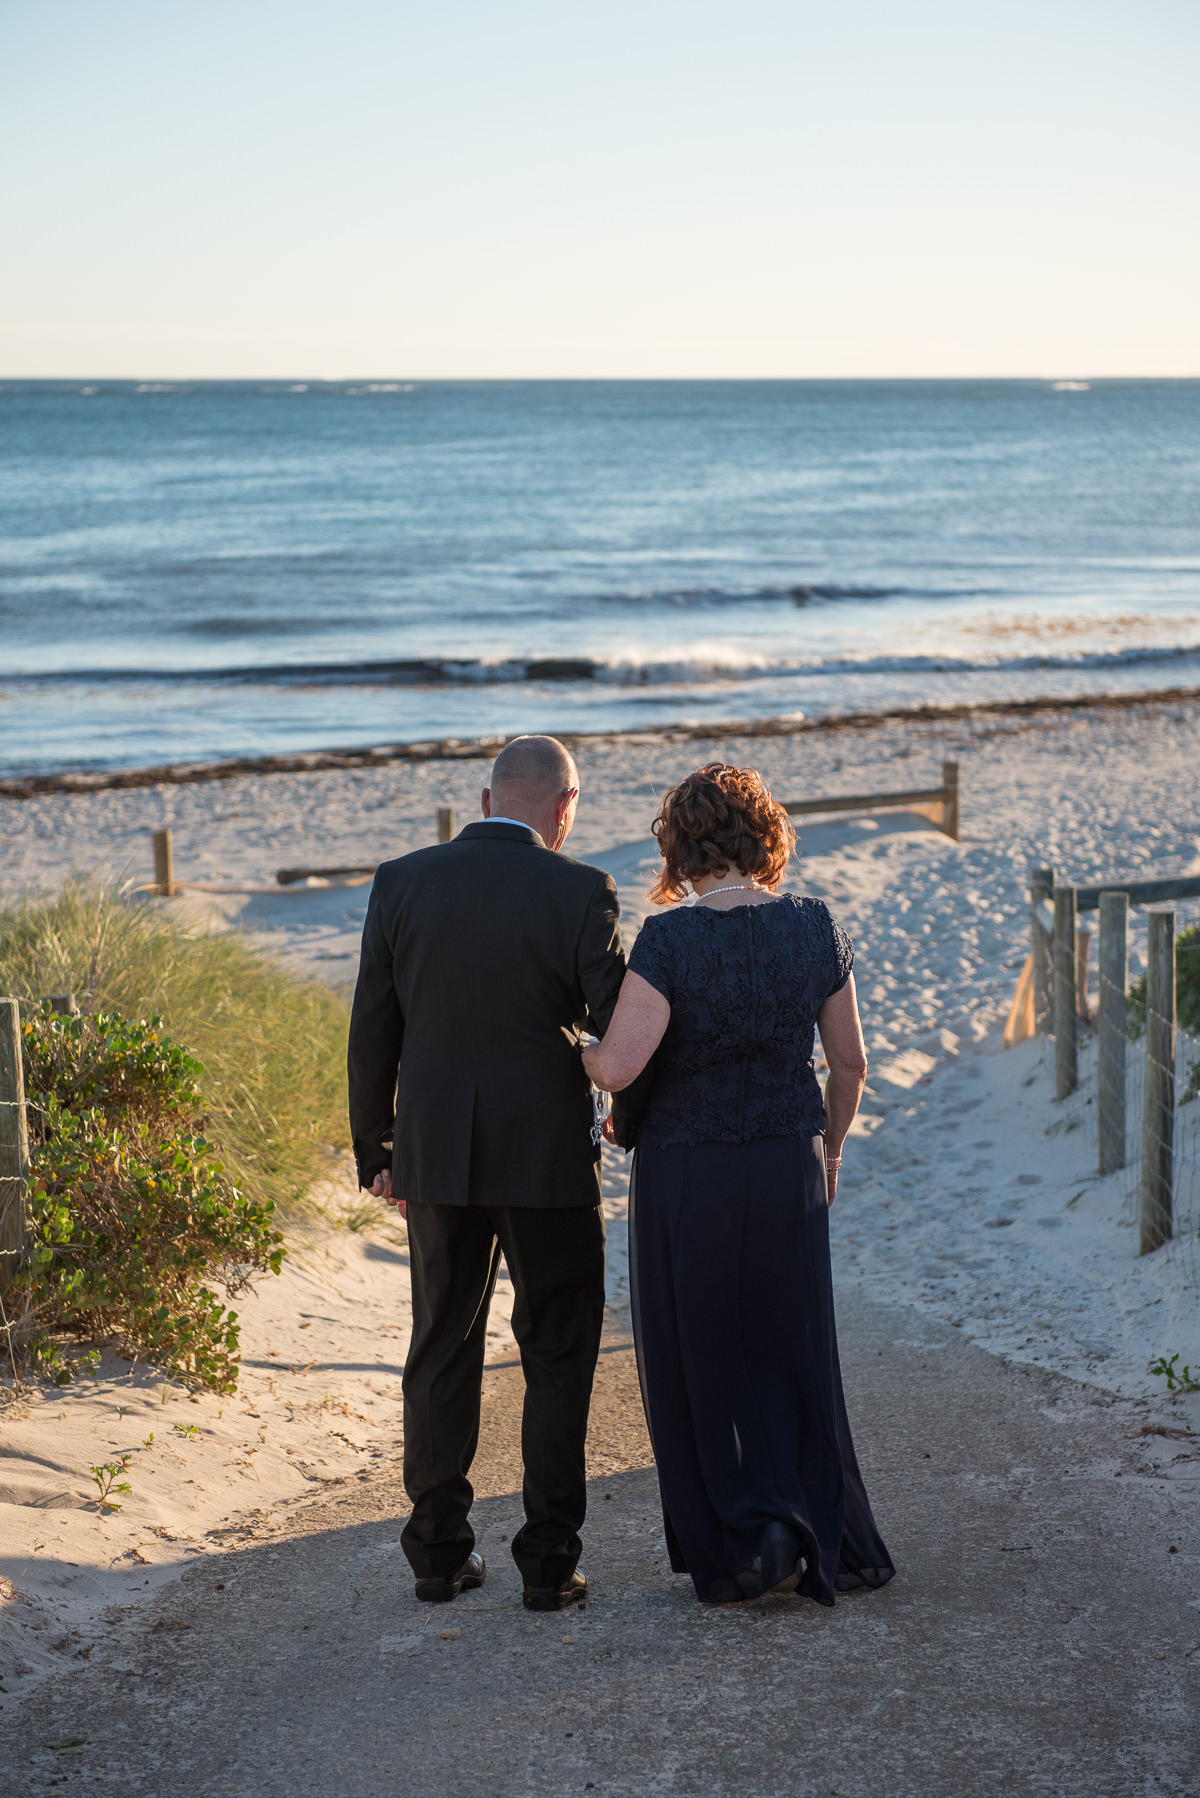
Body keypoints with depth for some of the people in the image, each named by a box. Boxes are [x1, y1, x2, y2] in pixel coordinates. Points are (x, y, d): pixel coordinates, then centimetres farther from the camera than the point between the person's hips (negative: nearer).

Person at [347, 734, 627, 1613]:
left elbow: (373, 1031, 3)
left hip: (435, 1154, 3)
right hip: (547, 1157, -3)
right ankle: (549, 1562, 11)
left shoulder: (401, 882, -1)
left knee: (442, 1351, 15)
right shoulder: (579, 891, -11)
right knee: (558, 1358, 9)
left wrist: (375, 1148, 13)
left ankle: (440, 1554, 21)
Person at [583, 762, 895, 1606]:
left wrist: (580, 1050, 1)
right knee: (789, 1355, 17)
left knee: (698, 1361, 11)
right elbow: (850, 1063, 3)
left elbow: (616, 1067, -22)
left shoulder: (671, 941, -17)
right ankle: (826, 1540, 21)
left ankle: (742, 1544, 8)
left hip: (686, 1172, -4)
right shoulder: (817, 928, -4)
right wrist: (829, 1150, 18)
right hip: (790, 1165, 4)